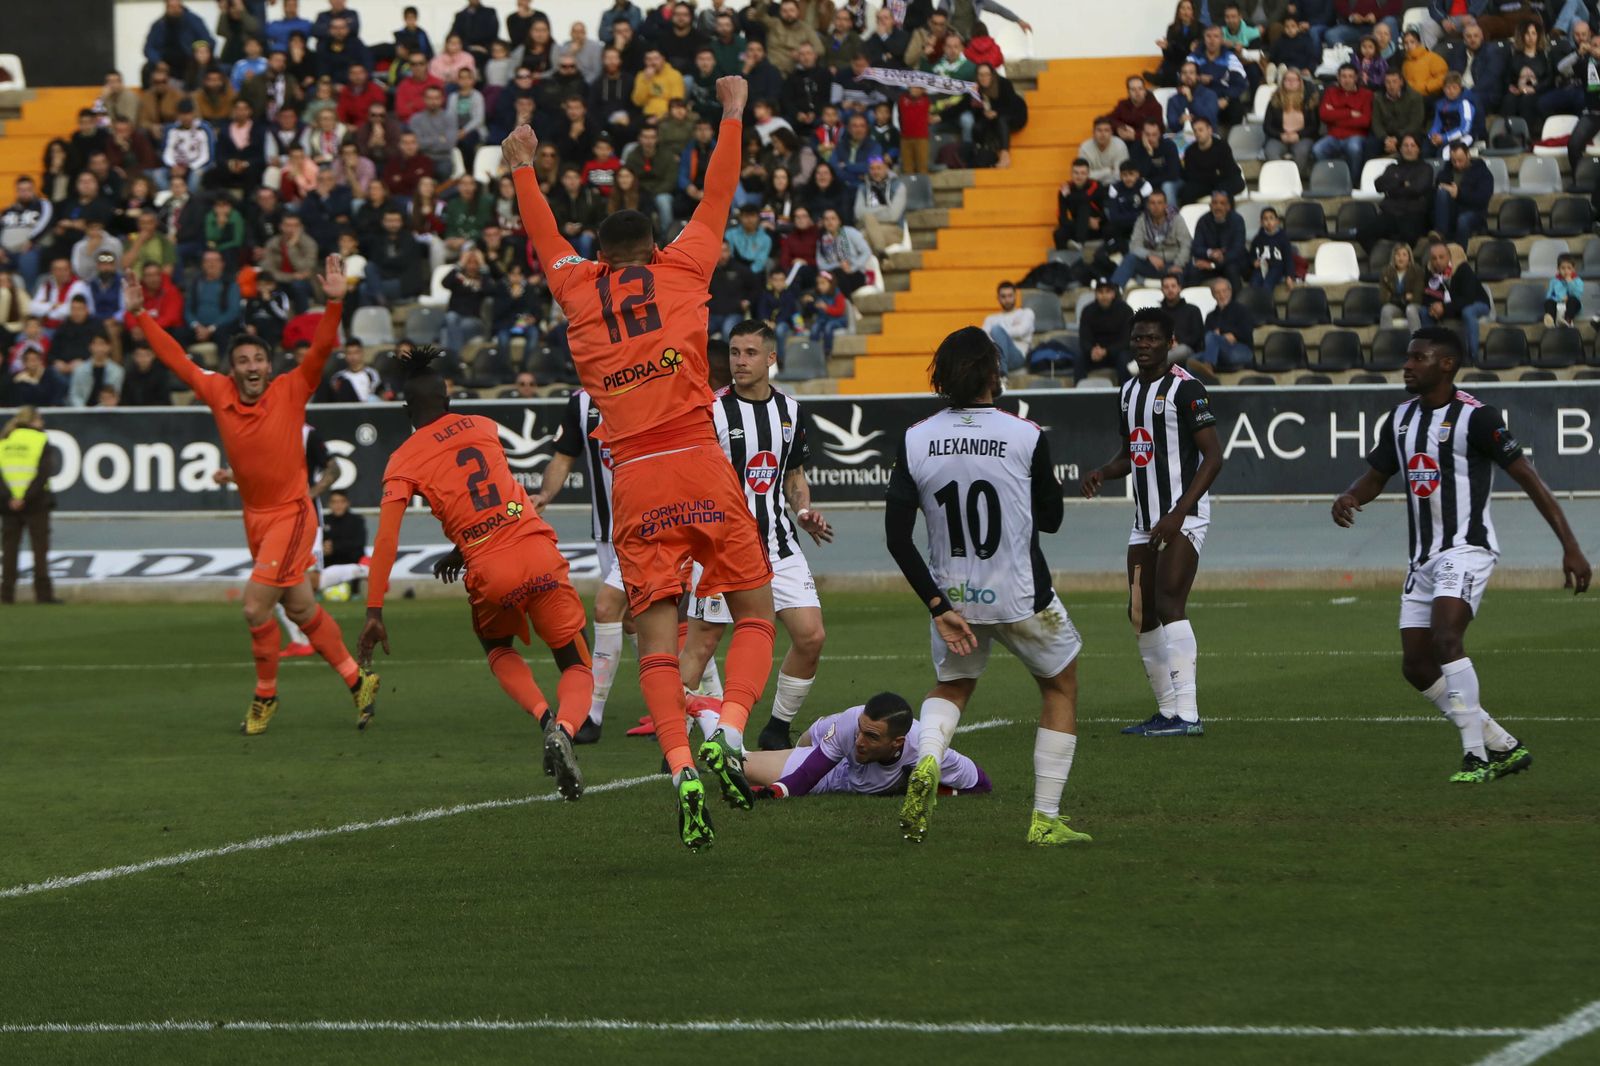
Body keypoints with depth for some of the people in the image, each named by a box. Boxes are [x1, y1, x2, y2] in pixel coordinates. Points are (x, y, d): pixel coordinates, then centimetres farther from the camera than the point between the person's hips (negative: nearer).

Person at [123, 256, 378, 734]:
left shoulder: (290, 391, -9)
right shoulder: (219, 394, 1)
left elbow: (321, 350, -17)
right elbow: (176, 359, 8)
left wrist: (334, 303, -30)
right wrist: (139, 315, 7)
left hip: (290, 515, -5)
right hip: (255, 518, 5)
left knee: (255, 606, -13)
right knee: (301, 610, 12)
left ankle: (265, 696, 5)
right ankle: (357, 679, 26)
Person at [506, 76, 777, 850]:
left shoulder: (578, 289, 14)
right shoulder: (681, 268, 10)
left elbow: (543, 237, 32)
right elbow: (717, 198, 21)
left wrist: (522, 170, 48)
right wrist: (733, 114, 33)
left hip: (632, 480, 1)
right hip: (699, 465, -1)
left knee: (657, 636, -1)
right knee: (756, 613, 5)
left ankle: (680, 764, -21)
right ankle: (727, 731, -20)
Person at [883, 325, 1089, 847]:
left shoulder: (915, 441, -7)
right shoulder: (1026, 437, -14)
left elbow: (897, 537, -9)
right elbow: (1051, 519, 0)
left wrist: (939, 606, -6)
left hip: (953, 595, 3)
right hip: (1021, 597, -3)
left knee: (952, 687, 28)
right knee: (1061, 686, 21)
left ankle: (927, 759, -5)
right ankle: (1045, 819, 15)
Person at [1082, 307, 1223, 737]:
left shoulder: (1185, 389, -11)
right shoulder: (1130, 391, 15)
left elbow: (1213, 456, -14)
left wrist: (1179, 513, -21)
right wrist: (1101, 472, 4)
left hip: (1183, 517, -9)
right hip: (1145, 520, 9)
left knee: (1168, 605, -19)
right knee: (1141, 615, 7)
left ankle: (1187, 713, -21)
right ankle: (1168, 712, 14)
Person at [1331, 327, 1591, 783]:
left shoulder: (1475, 417, -12)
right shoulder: (1402, 418, 12)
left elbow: (1528, 478, -13)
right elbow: (1374, 476, 22)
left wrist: (1570, 546, -17)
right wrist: (1348, 498, -4)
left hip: (1466, 549, -9)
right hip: (1423, 558, 9)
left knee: (1446, 639, -28)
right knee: (1416, 666, 4)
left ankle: (1476, 757, -23)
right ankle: (1504, 746, 17)